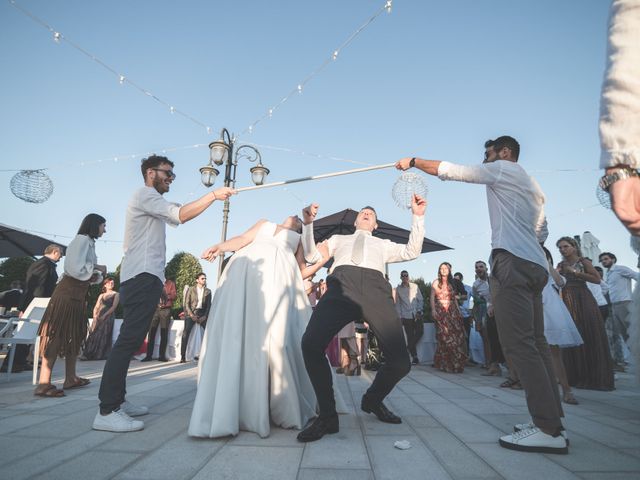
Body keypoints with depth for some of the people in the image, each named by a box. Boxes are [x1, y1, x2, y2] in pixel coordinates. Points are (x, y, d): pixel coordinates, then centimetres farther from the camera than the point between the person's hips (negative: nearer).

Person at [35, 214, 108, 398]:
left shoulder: (89, 243, 16)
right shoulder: (82, 239, -12)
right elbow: (75, 268, -24)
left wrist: (97, 275, 1)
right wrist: (97, 268, -11)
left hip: (78, 293, 10)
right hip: (68, 291, -10)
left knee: (75, 335, 13)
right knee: (57, 335, -9)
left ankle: (70, 378, 21)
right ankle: (43, 384, -6)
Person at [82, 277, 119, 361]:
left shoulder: (116, 294, 8)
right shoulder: (101, 295, 21)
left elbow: (114, 306, -4)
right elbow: (96, 307, 12)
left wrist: (104, 315, -16)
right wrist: (95, 316, -7)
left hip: (108, 317, -4)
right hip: (98, 318, 4)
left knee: (103, 335, -12)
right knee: (93, 334, -8)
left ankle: (99, 355, -13)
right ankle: (87, 354, -10)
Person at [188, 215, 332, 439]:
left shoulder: (298, 241, 34)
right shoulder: (264, 224, 32)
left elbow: (301, 272, 25)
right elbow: (242, 239, 17)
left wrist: (322, 261, 14)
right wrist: (219, 246, -1)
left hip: (280, 276, 1)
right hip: (246, 269, 0)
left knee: (275, 335, -15)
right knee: (236, 331, -11)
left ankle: (282, 407, -8)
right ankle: (227, 410, -8)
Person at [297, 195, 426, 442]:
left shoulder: (383, 245, 38)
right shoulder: (338, 239, 38)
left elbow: (412, 251, 23)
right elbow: (312, 256, 26)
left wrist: (418, 216, 17)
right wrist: (308, 224, 17)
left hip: (375, 289, 1)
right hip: (340, 286, -1)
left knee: (400, 361, -13)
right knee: (310, 344, -27)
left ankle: (372, 400, 22)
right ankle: (327, 415, -3)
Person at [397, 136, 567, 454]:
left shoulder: (502, 169, 4)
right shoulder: (533, 186, 28)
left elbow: (449, 171, 3)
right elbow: (541, 232, 28)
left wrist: (413, 161, 14)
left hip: (513, 263, -10)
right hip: (535, 265, 10)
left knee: (518, 344, -13)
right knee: (534, 343, 8)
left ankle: (549, 430, -12)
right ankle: (551, 421, 11)